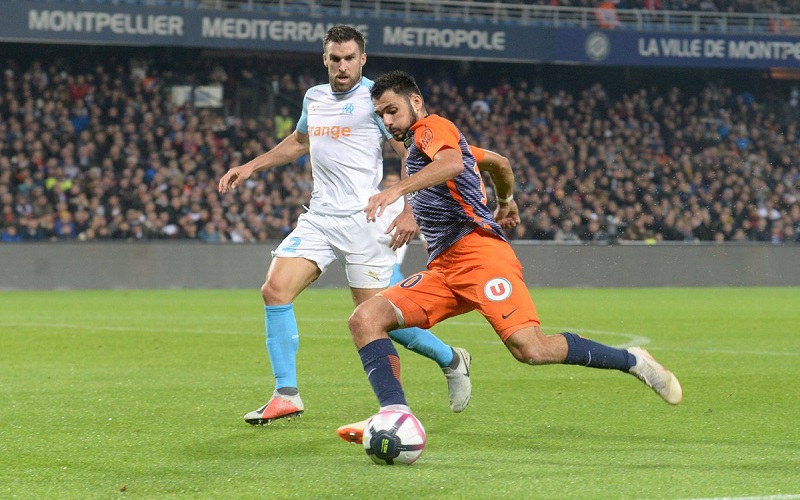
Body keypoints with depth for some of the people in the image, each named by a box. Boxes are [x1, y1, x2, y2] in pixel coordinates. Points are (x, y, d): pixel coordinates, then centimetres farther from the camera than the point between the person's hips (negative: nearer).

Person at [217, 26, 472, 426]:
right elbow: (298, 142, 34)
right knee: (275, 289, -11)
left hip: (365, 219, -6)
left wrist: (410, 211, -18)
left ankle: (451, 360, 18)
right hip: (319, 219, 6)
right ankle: (286, 395, -7)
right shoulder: (314, 98, 14)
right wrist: (250, 167, 27)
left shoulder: (374, 98, -6)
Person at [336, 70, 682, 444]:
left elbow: (453, 163, -23)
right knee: (365, 319, -10)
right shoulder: (420, 147, 30)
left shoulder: (432, 127, 2)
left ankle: (632, 362, -5)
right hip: (443, 269, 10)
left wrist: (396, 190, -36)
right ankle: (395, 415, -23)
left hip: (477, 250, -10)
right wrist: (506, 202, 62)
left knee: (531, 349, -24)